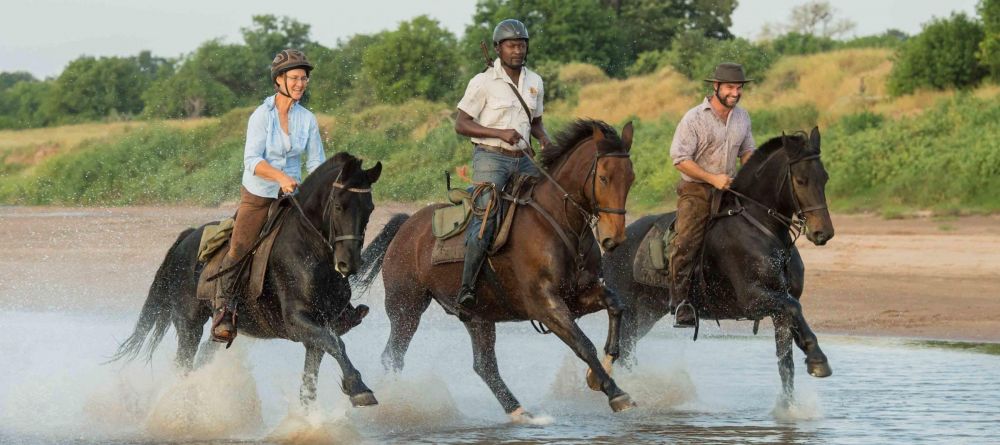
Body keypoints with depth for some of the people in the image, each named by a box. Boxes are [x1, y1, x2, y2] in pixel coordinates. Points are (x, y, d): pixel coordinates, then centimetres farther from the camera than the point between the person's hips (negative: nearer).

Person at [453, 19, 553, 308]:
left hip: (522, 159, 6)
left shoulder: (535, 82, 12)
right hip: (490, 156, -6)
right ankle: (467, 285, -22)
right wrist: (500, 133, -18)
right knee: (486, 214, -20)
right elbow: (461, 125, -7)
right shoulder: (484, 82, -6)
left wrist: (544, 138, 2)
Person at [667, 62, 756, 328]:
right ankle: (681, 302, -10)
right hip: (696, 190, -5)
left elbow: (747, 151, 22)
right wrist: (712, 178, -19)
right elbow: (680, 158, -12)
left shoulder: (742, 117, 9)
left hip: (729, 188, 5)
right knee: (685, 244, -16)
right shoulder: (694, 118, -10)